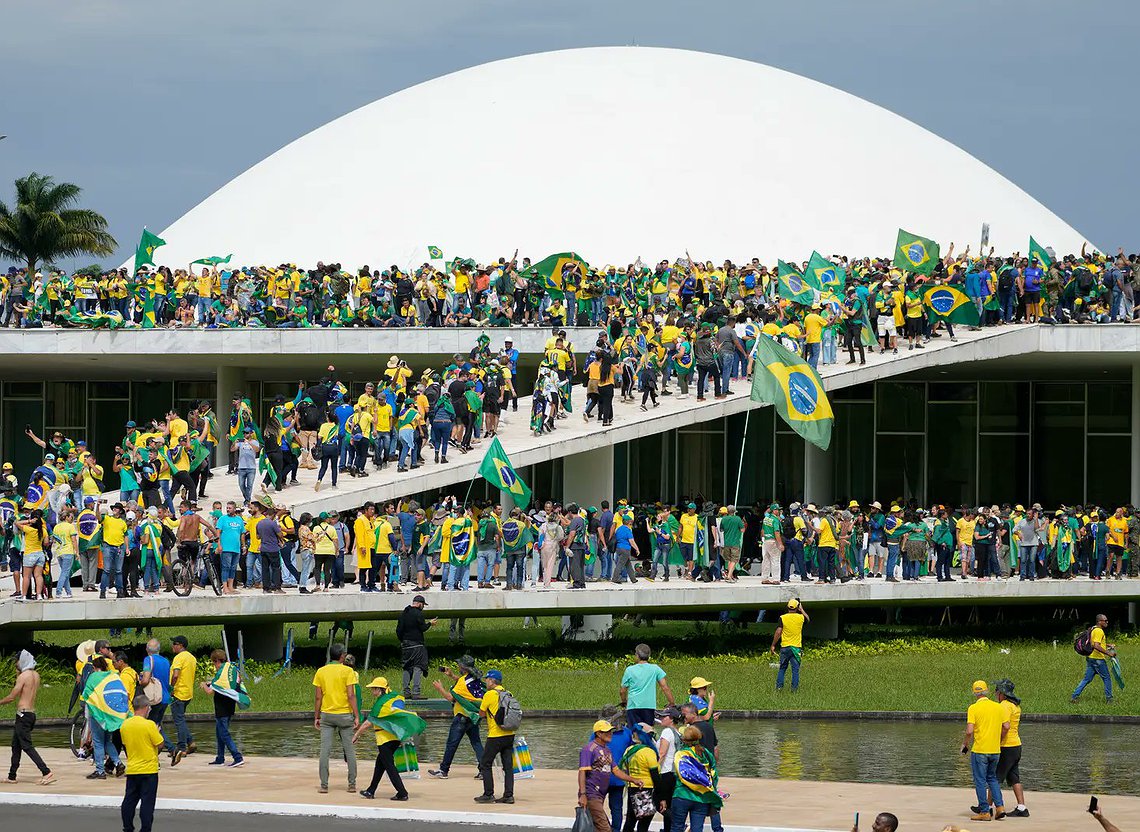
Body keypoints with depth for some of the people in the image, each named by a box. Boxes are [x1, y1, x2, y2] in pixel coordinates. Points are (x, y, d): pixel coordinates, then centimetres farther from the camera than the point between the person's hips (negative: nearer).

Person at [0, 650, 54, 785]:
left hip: (23, 714, -9)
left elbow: (12, 697, -13)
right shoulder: (36, 675, 11)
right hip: (32, 712, 9)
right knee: (16, 745, 17)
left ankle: (47, 773, -21)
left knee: (27, 746, -11)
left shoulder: (23, 676, -14)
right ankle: (12, 776, 22)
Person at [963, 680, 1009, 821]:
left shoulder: (973, 708, -10)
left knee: (980, 781, 3)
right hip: (995, 750, 5)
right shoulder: (998, 707, 4)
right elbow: (1006, 727, 4)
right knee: (992, 778, 19)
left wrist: (965, 744, 1)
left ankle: (984, 812, 2)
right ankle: (999, 806, 8)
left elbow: (969, 731, -16)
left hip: (979, 750, -5)